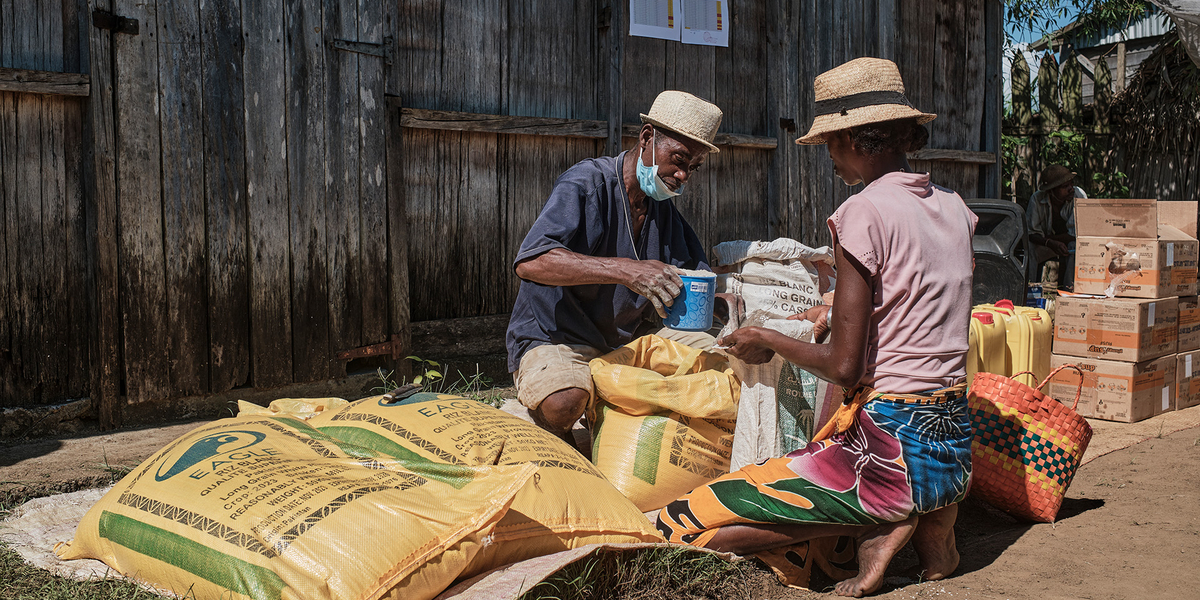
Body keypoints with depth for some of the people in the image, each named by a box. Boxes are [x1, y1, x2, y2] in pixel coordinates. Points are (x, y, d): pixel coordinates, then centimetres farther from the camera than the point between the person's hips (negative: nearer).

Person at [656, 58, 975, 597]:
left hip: (895, 448, -8)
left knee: (677, 524, -7)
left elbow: (844, 367, -16)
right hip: (956, 447, 9)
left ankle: (881, 526, -8)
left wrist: (767, 340, 1)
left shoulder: (863, 212, -16)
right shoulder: (954, 208, 8)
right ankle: (928, 523, 13)